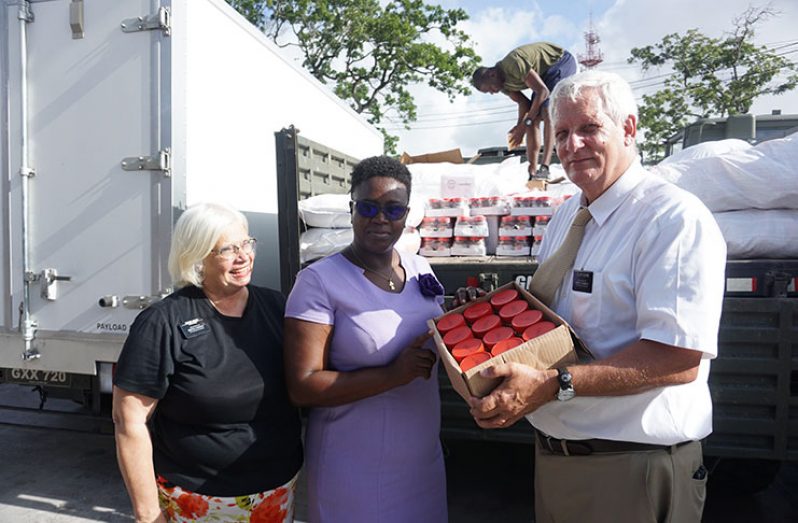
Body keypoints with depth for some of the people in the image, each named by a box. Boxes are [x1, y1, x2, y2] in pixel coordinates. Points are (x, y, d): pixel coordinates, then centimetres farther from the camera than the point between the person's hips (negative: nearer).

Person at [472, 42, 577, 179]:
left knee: (547, 111, -24)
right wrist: (519, 127, -23)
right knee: (533, 118, -4)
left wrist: (524, 124, -31)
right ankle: (532, 171, -7)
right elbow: (524, 103, -6)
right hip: (545, 73, 8)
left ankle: (544, 168, -32)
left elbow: (543, 91, -32)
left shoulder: (514, 63, -33)